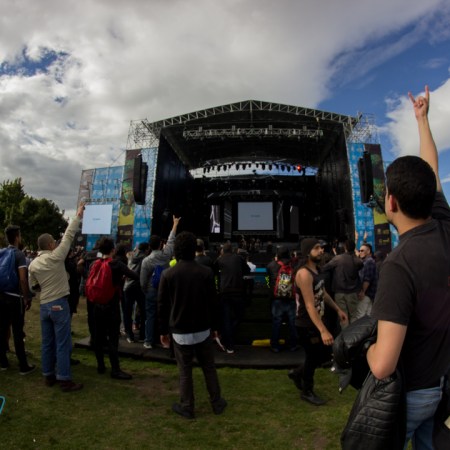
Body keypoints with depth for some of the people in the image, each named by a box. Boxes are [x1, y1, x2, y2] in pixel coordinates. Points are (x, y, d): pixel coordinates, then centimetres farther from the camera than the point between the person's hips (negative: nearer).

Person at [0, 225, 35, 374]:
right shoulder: (19, 254, -14)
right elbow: (23, 279, -21)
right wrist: (27, 298, -14)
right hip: (15, 298, -6)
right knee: (17, 332, -1)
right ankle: (23, 366, 6)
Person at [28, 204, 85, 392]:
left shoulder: (33, 264, 4)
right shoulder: (56, 257, -13)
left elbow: (33, 286, 13)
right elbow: (68, 235, -10)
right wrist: (78, 215, -5)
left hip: (44, 305, 7)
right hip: (59, 304, -6)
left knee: (47, 342, 14)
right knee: (63, 343, -2)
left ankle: (48, 375, 24)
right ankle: (64, 380, 3)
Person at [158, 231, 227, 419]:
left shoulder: (168, 274, -9)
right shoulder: (206, 272, -8)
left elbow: (162, 305, -4)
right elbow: (213, 302, -2)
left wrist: (164, 331, 7)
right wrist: (214, 326, 10)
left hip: (180, 332, -1)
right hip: (203, 330, 1)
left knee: (185, 371, 12)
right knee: (209, 368, 17)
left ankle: (187, 408, 26)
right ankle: (217, 403, 29)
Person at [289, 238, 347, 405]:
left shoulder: (316, 270, 5)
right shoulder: (304, 273, -26)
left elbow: (323, 293, 19)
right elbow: (310, 305, -31)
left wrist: (338, 310, 20)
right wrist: (323, 330, -34)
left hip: (316, 321, 9)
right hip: (306, 325, -9)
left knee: (325, 355, 18)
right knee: (313, 358, 7)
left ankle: (297, 373, 37)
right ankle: (307, 391, 32)